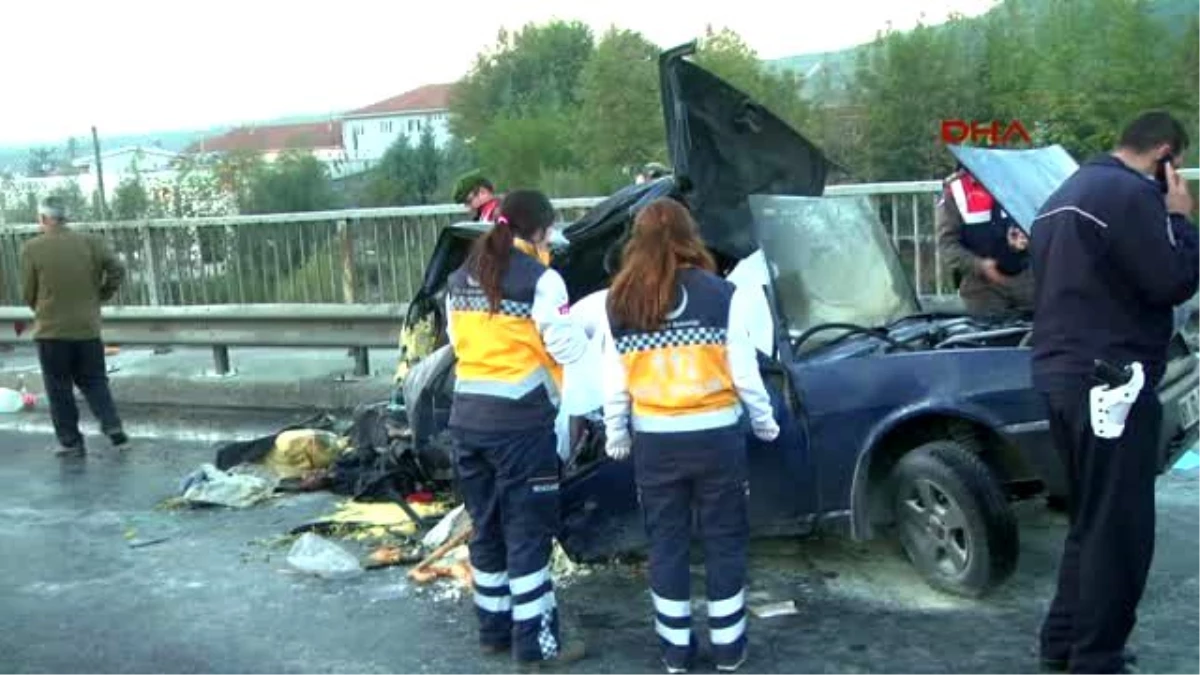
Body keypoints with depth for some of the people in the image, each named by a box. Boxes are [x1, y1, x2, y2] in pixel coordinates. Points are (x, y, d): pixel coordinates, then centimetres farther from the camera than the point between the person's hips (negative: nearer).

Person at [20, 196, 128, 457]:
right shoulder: (90, 241, -2)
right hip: (87, 327, 2)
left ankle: (71, 442, 10)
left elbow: (28, 293, -2)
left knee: (59, 389, 9)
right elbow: (117, 270, -5)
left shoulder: (32, 248, -8)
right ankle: (112, 426, 1)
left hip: (51, 330, -2)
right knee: (94, 381, 16)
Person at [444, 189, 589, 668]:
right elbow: (568, 348, -10)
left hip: (467, 415, 7)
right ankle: (535, 640, 7)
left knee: (487, 527, 17)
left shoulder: (460, 279, 11)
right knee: (527, 531, 1)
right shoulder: (540, 278, -11)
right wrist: (582, 329, 10)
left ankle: (494, 627, 27)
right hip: (520, 419, -7)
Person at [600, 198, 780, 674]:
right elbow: (744, 372, -5)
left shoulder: (619, 303, -3)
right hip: (716, 435, -1)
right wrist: (764, 420, 9)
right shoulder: (721, 295, -8)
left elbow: (614, 383, 0)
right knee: (724, 540, 11)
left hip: (655, 440, 2)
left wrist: (616, 436, 12)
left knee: (666, 542, 13)